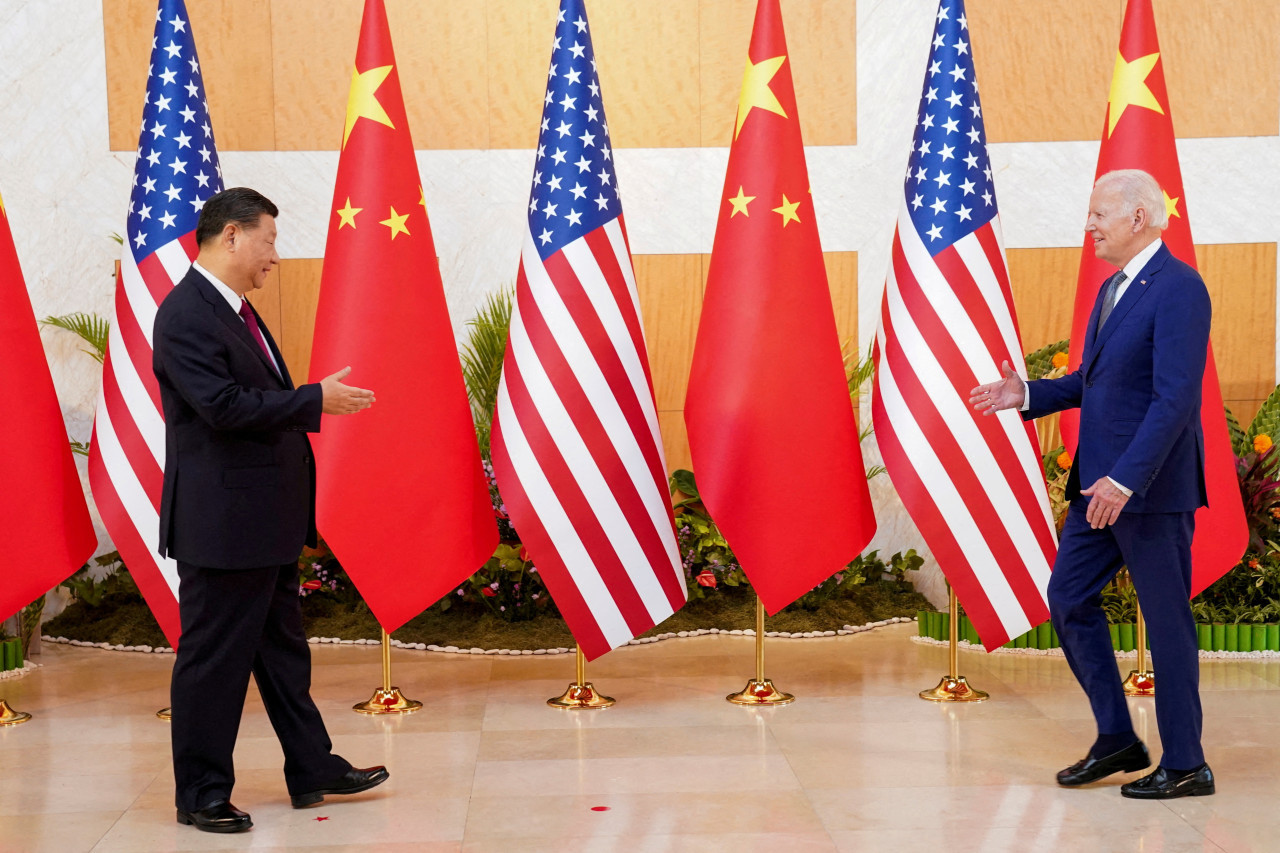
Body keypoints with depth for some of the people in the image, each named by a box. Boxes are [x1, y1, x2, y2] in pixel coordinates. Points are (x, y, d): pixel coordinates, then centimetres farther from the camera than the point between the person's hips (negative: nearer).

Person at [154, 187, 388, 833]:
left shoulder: (235, 309, 14)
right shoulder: (185, 314, -18)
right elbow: (225, 407, -25)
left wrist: (319, 402, 8)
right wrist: (315, 399, -19)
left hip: (267, 518, 10)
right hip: (222, 519, -10)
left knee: (282, 648, 18)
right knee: (214, 658, 1)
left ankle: (313, 769, 30)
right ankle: (201, 795, 13)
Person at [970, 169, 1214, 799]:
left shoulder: (1178, 289, -15)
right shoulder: (1112, 289, 15)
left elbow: (1175, 398, -23)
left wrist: (1124, 480, -27)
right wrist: (1028, 395, 9)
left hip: (1150, 486, -10)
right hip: (1100, 484, 10)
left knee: (1167, 620, -1)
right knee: (1068, 598, 11)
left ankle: (1185, 766, 11)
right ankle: (1117, 740, 22)